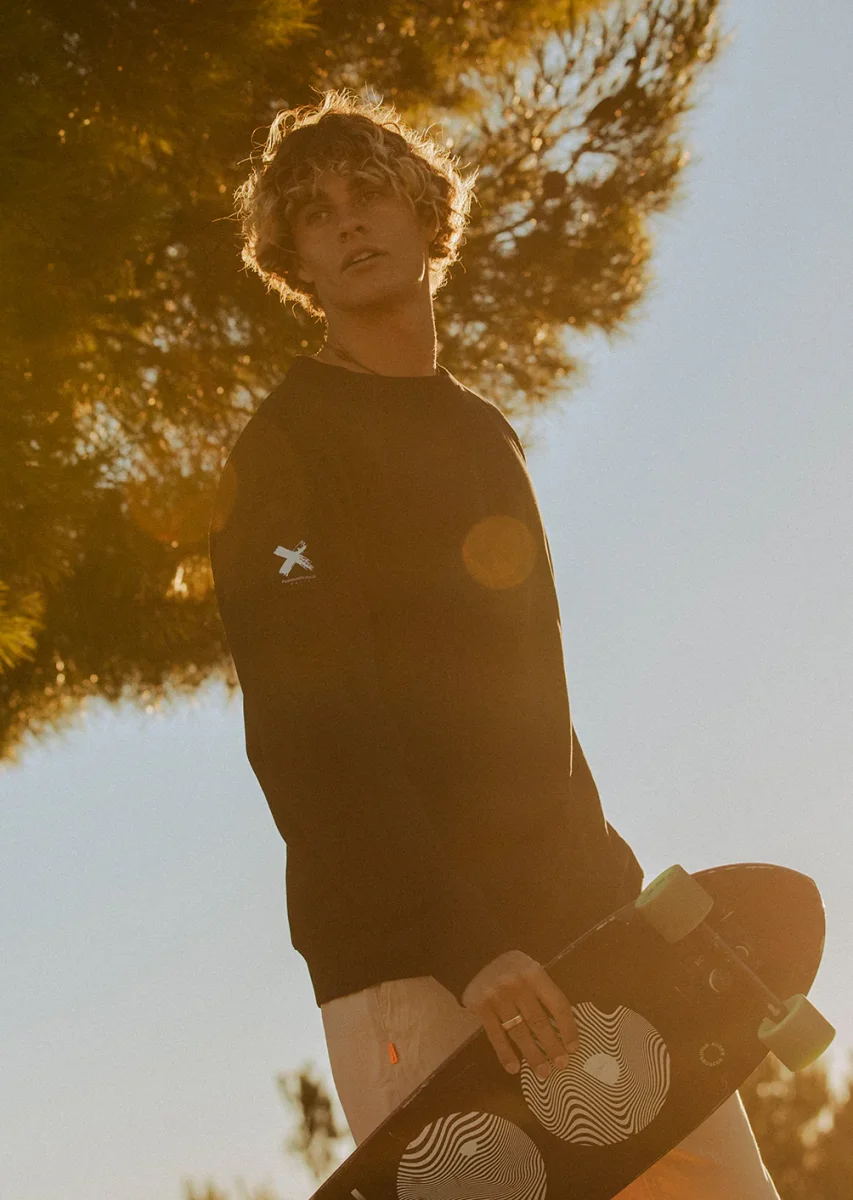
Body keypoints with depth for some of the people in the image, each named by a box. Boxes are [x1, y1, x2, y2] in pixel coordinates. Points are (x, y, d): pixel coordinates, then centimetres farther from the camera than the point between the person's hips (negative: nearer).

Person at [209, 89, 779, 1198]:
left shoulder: (486, 434, 22)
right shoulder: (285, 448, -1)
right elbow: (304, 732, -12)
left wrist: (613, 878, 14)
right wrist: (460, 946, -22)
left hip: (576, 919, 7)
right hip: (407, 950, -6)